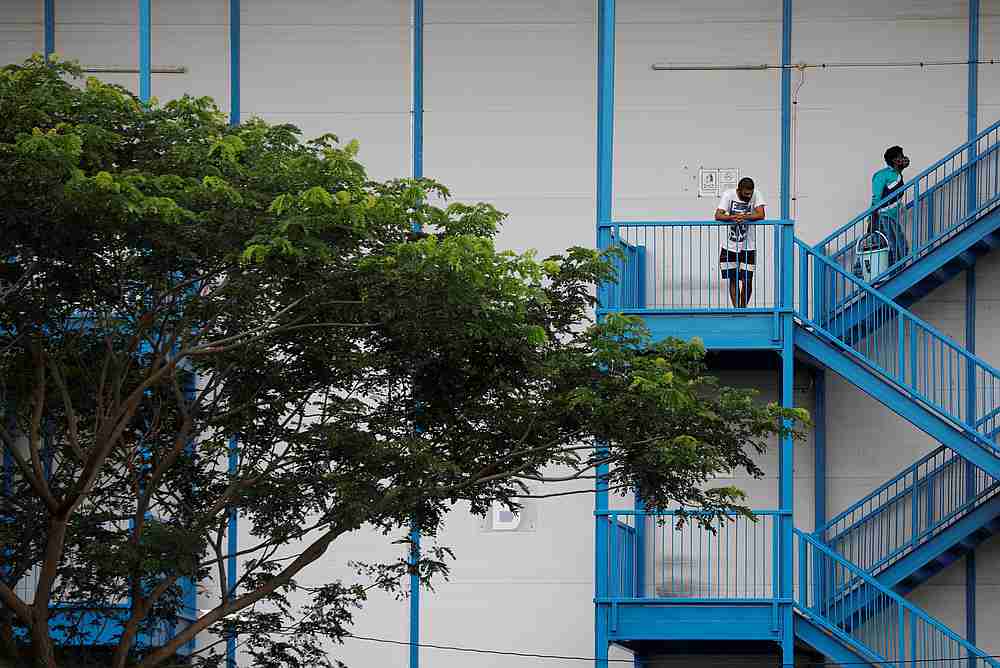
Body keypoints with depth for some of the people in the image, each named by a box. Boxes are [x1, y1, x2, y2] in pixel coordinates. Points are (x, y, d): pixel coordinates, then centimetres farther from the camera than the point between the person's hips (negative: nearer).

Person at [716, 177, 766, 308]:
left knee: (747, 281, 0)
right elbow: (718, 215, -17)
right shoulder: (728, 195, -10)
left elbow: (761, 215, -19)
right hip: (730, 245, 0)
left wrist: (743, 217, -31)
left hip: (748, 246, 0)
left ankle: (743, 308, 18)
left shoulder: (756, 195, -9)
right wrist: (733, 217, -35)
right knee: (733, 280, 4)